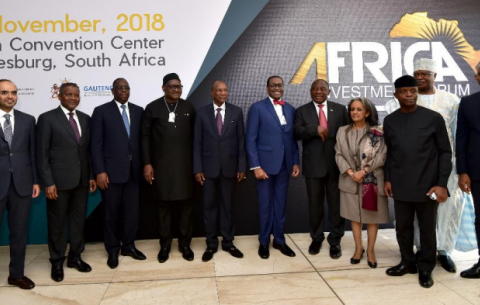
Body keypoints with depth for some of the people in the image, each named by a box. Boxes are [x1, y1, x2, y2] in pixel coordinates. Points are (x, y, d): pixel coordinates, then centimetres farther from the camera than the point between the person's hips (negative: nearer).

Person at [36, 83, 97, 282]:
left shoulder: (85, 119, 9)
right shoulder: (47, 118, -6)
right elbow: (42, 154, -9)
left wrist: (91, 175, 6)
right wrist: (47, 182, -14)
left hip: (81, 179, 5)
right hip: (58, 180, -4)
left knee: (78, 220, 13)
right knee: (57, 223, 7)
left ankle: (75, 257, 28)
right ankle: (57, 262, 22)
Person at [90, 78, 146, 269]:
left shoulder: (138, 111, 9)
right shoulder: (101, 111, -2)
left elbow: (141, 139, 9)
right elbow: (96, 144, -6)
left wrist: (144, 165, 4)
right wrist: (99, 171, -13)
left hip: (133, 169, 4)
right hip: (111, 170, -3)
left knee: (132, 210, 10)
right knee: (111, 212, 8)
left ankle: (128, 246, 26)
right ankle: (112, 250, 23)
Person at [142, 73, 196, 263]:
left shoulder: (188, 107, 5)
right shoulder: (153, 108, 1)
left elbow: (194, 135, 6)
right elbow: (145, 136, 1)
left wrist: (196, 162, 3)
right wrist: (147, 163, -5)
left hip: (185, 164, 1)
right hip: (161, 165, -1)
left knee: (186, 206, 7)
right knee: (163, 207, 8)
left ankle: (185, 244, 20)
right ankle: (165, 245, 21)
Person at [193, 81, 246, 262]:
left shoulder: (236, 112, 2)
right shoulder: (202, 113, 1)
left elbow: (241, 140, 2)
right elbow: (197, 143, 0)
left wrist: (241, 166, -3)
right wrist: (197, 168, -5)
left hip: (229, 167, 0)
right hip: (209, 167, 0)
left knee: (227, 206, 10)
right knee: (209, 206, 7)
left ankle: (228, 242, 22)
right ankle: (211, 244, 19)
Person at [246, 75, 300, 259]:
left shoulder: (290, 109, 11)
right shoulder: (257, 108, -4)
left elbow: (293, 138, 12)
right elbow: (250, 139, -8)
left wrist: (296, 162, 5)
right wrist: (256, 166, -14)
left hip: (285, 164, 4)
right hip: (265, 163, -4)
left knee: (280, 204, 12)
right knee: (265, 205, 7)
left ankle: (279, 240, 27)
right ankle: (264, 242, 23)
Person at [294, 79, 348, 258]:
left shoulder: (340, 109, 6)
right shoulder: (302, 111, 4)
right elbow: (297, 133, -9)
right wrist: (315, 129, -25)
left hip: (336, 164, 0)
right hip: (313, 165, 0)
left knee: (336, 204, 7)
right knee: (315, 204, 11)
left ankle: (335, 241, 21)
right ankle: (316, 239, 27)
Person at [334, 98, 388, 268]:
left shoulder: (377, 132, -5)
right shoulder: (342, 131, 5)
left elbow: (381, 156, -10)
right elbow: (338, 155, 1)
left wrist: (363, 171, -17)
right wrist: (350, 172, -13)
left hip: (372, 180, -2)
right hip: (350, 181, 3)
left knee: (372, 216, 7)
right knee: (354, 215, 11)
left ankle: (371, 250, 21)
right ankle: (358, 248, 25)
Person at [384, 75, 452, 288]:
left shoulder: (434, 118, -4)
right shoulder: (389, 121, 5)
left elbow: (445, 152, -3)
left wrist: (442, 183, -9)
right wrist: (388, 178, 5)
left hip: (427, 185, -2)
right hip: (400, 186, 3)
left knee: (427, 229, 9)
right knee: (403, 227, 11)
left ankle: (425, 268, 25)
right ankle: (408, 262, 29)